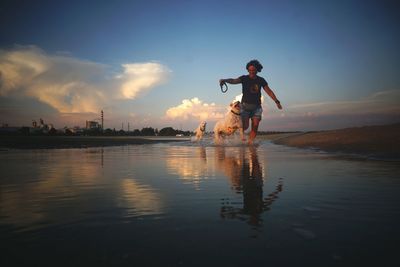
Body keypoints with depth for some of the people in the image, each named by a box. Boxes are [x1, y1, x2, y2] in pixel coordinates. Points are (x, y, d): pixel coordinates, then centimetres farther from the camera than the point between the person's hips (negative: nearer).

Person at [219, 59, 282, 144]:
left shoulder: (261, 80, 6)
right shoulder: (244, 78, -2)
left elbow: (269, 91, 8)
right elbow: (234, 81, -20)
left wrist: (277, 101, 1)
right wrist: (225, 80, -40)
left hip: (257, 106, 3)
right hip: (245, 105, -3)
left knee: (255, 126, -9)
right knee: (245, 126, -13)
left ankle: (250, 142, -1)